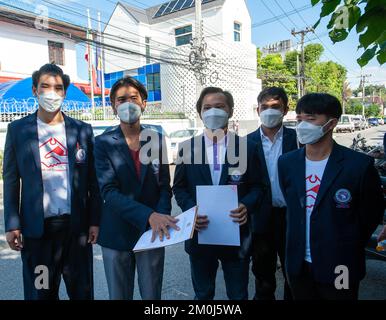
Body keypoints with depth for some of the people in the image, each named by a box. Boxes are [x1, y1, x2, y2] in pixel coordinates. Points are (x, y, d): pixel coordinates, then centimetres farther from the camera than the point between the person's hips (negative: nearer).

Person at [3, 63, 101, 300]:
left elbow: (92, 180, 3)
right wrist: (12, 225, -3)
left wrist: (95, 221, -1)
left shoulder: (83, 130, 3)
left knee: (82, 291, 13)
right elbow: (11, 181, 3)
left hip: (77, 226, 1)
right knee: (40, 292, 14)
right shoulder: (18, 129, 2)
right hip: (37, 227, 0)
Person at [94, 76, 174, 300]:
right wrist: (149, 216, -27)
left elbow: (164, 186, 2)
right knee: (119, 294, 15)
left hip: (153, 231, 1)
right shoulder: (104, 143, -5)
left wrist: (161, 218, -17)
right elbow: (109, 191, -15)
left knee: (152, 294, 14)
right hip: (117, 233, -1)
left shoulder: (157, 139, 2)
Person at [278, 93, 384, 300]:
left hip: (339, 268, -3)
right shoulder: (286, 162, -2)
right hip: (298, 266, 4)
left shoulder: (359, 165, -14)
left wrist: (348, 250, 5)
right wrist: (299, 244, 10)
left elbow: (371, 214, -2)